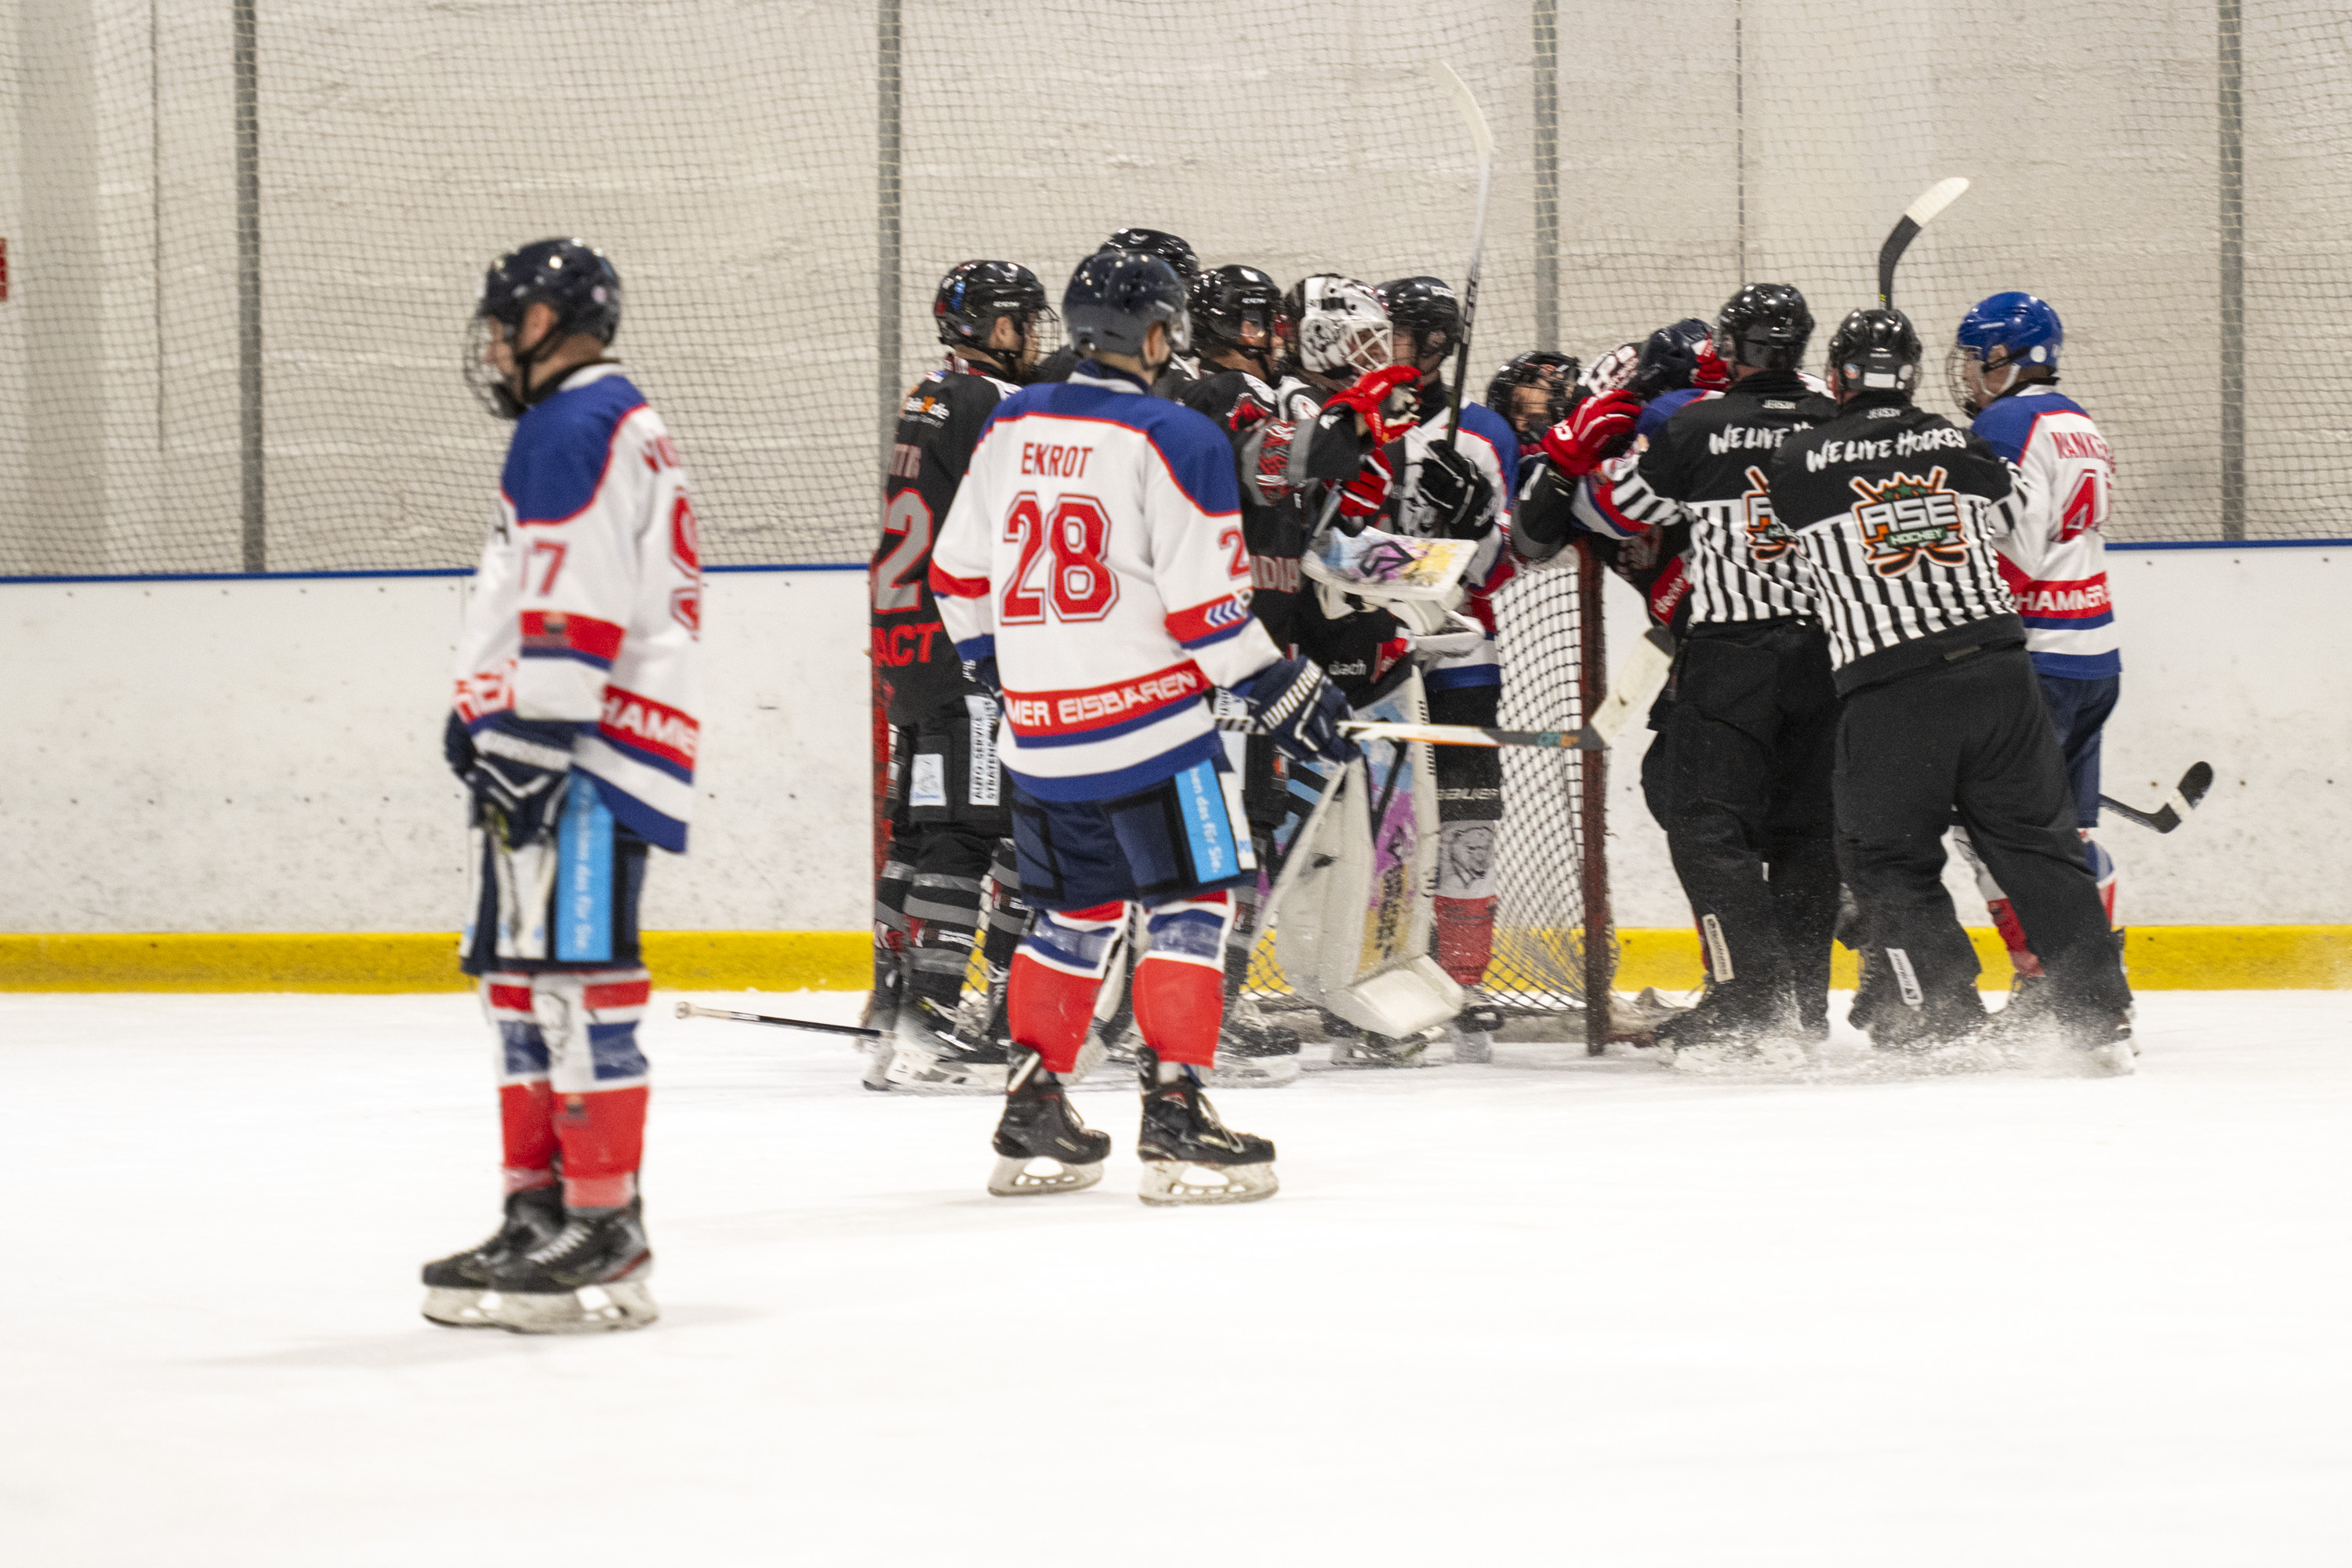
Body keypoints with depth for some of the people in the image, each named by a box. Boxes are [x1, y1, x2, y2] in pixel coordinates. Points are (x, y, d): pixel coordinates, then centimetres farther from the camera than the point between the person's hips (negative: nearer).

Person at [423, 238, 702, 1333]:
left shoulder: (577, 425, -11)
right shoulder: (610, 427, 24)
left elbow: (577, 610, -21)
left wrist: (526, 743, -23)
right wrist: (487, 712, 31)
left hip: (588, 757, -11)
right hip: (555, 753, 11)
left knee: (568, 978, -13)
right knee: (522, 977, 15)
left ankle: (607, 1233, -16)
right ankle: (540, 1215, 20)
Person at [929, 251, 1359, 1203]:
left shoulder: (1009, 427, 8)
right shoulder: (1176, 439, -11)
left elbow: (959, 575, 14)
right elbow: (1205, 607, -14)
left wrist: (996, 663, 29)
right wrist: (1282, 692, -3)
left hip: (1036, 728, 6)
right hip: (1146, 718, -6)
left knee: (1075, 912, 17)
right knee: (1189, 904, 1)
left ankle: (1032, 1121, 18)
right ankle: (1174, 1119, -6)